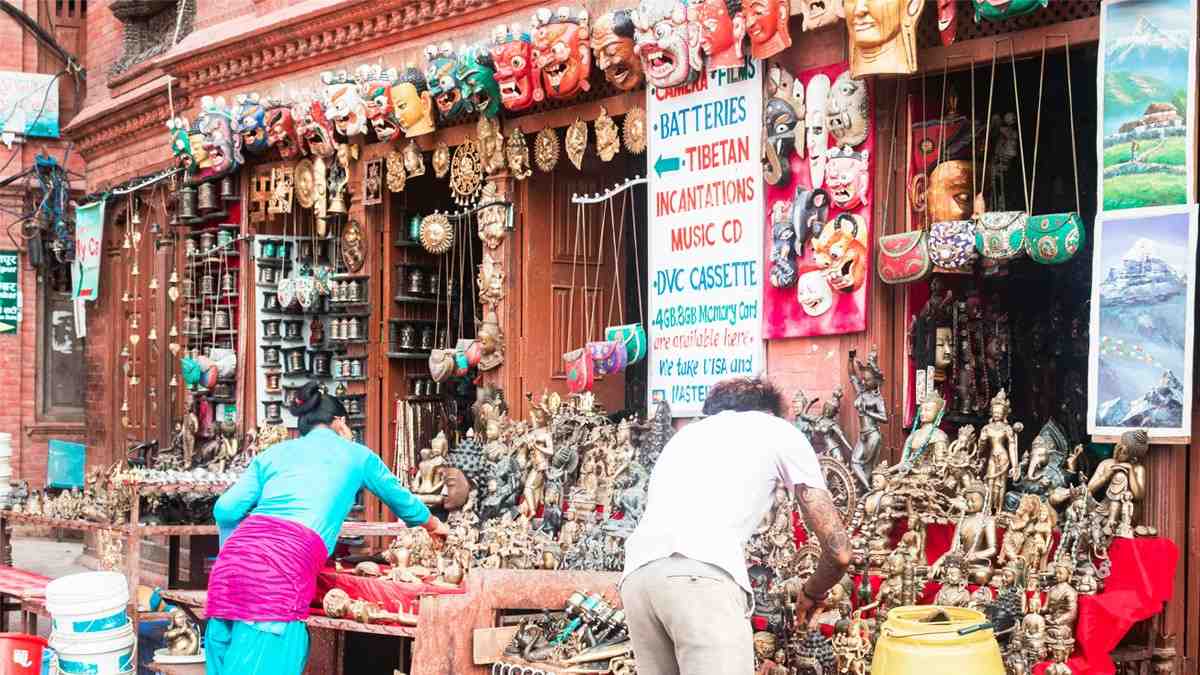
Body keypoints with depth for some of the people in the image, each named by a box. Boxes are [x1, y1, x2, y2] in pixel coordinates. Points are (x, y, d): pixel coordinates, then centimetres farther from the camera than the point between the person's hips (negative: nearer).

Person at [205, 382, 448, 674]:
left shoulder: (273, 452, 28)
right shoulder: (356, 454, 23)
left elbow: (226, 510, 15)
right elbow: (400, 498, 40)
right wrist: (434, 525, 59)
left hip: (236, 553, 5)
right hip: (287, 559, -4)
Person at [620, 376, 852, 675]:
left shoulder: (685, 434, 39)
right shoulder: (780, 431, 24)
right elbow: (838, 552, 18)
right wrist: (811, 594, 39)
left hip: (636, 575, 6)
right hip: (703, 575, -6)